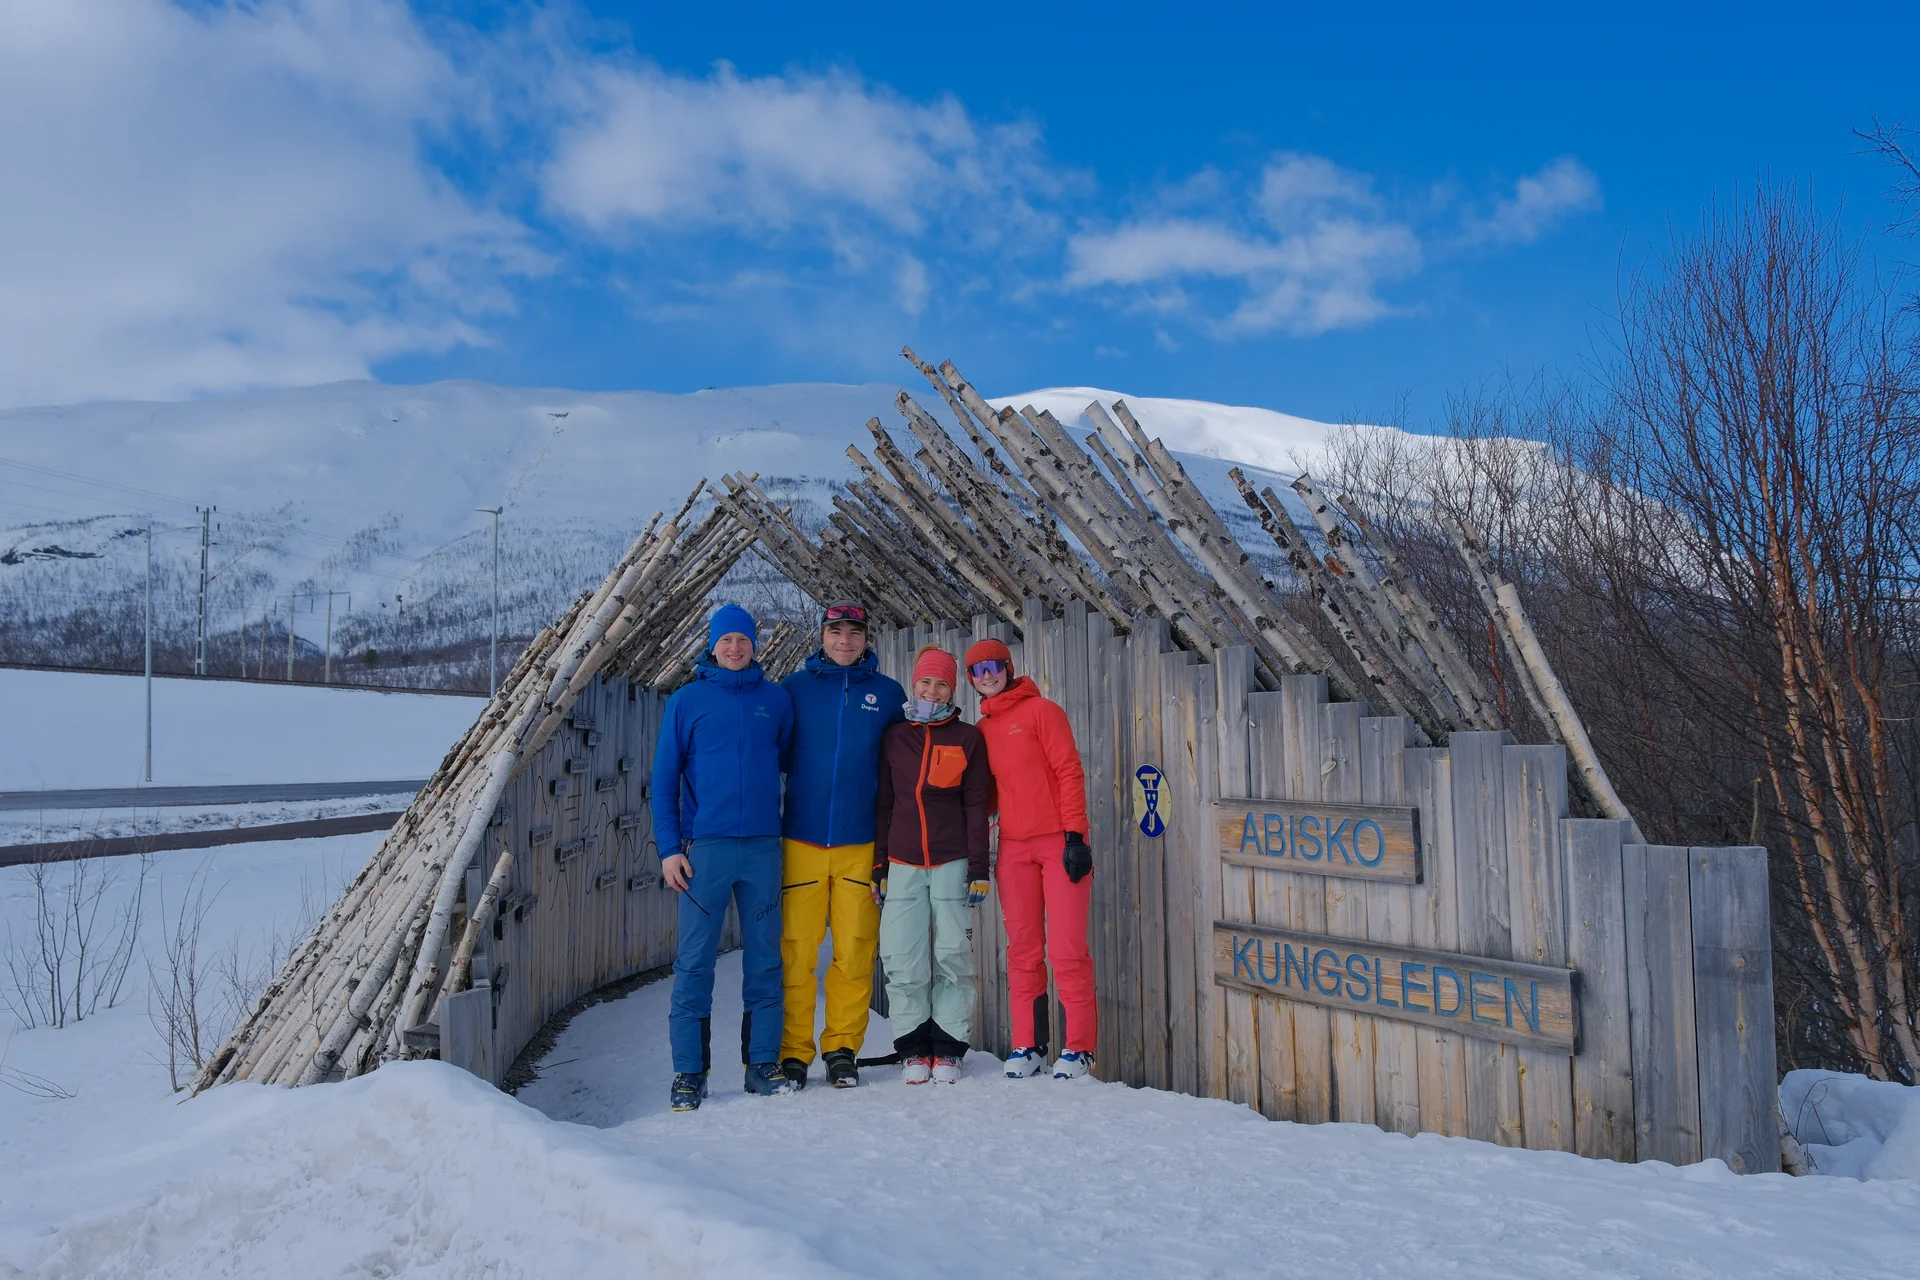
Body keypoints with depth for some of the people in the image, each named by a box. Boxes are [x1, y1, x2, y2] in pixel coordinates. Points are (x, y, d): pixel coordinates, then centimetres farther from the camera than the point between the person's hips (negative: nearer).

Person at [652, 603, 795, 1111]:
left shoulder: (776, 699, 8)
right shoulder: (687, 700, 3)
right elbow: (664, 778, 3)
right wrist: (669, 847, -4)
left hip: (763, 846, 2)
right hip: (704, 845, -2)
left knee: (765, 959, 7)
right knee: (694, 961, -1)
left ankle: (763, 1062, 17)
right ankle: (689, 1071, 8)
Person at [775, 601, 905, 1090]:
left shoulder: (888, 693, 9)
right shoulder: (795, 688, 7)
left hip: (862, 843, 1)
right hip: (801, 841, 0)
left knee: (854, 953, 2)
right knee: (795, 952, -1)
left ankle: (843, 1049, 16)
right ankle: (792, 1054, 11)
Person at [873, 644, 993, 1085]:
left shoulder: (968, 738, 5)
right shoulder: (894, 738, 10)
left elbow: (976, 805, 2)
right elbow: (882, 805, 11)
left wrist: (978, 868, -4)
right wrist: (880, 866, 6)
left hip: (952, 861, -1)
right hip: (903, 863, 1)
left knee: (953, 955, 0)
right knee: (902, 959, -3)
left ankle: (948, 1047, 10)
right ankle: (914, 1047, 9)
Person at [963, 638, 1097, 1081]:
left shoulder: (1041, 711, 0)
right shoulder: (981, 730, 14)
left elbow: (1069, 772, -6)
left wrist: (1075, 835, -12)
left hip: (1059, 843, -4)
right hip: (1013, 849, 5)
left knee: (1067, 948, -4)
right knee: (1023, 949, 6)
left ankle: (1079, 1046, 4)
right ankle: (1027, 1044, 13)